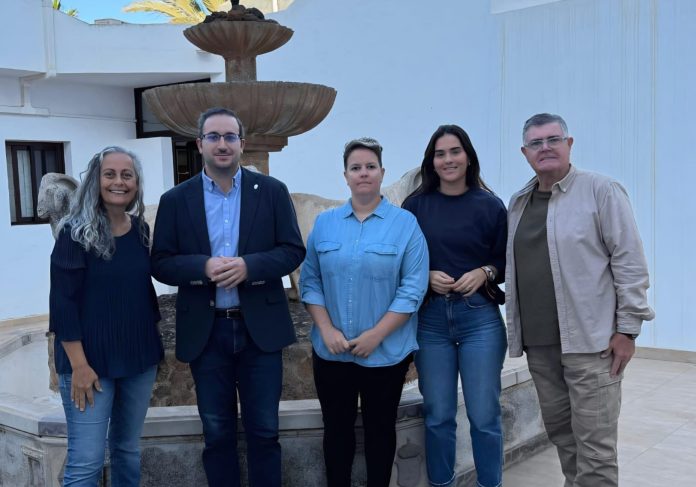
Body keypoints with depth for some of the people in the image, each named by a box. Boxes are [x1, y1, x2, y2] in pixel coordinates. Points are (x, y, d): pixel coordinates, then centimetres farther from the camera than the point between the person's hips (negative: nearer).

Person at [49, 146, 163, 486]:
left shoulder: (140, 229, 5)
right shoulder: (76, 232, -11)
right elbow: (62, 301, -13)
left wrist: (153, 343, 13)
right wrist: (79, 365, -17)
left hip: (138, 355, 5)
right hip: (90, 359, -5)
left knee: (128, 448, 15)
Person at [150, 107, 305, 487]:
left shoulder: (272, 191, 1)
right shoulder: (175, 200, 3)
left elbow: (293, 250, -2)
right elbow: (161, 264, 0)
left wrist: (248, 265, -19)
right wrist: (203, 266, -19)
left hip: (260, 328, 0)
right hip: (206, 332, 1)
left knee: (264, 431, 8)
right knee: (217, 434, 12)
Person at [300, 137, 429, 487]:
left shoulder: (405, 224, -5)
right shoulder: (324, 223, 4)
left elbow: (413, 288, -10)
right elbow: (310, 281, 3)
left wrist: (375, 335, -15)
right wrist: (327, 330, -9)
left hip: (386, 351, -2)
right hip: (331, 351, 2)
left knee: (380, 428, 13)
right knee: (336, 427, 13)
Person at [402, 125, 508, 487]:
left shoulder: (489, 205, 1)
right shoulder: (415, 205, 3)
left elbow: (508, 261, 6)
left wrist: (484, 273, -12)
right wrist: (427, 277, -10)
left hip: (480, 317, -1)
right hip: (430, 318, 1)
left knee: (484, 415, 3)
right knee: (437, 415, 9)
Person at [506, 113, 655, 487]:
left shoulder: (601, 190, -4)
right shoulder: (518, 202, 14)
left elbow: (629, 261, -8)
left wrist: (627, 328, -11)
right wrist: (516, 328, 14)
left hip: (590, 340, -6)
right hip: (538, 343, 6)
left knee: (594, 442, -3)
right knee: (560, 432, 15)